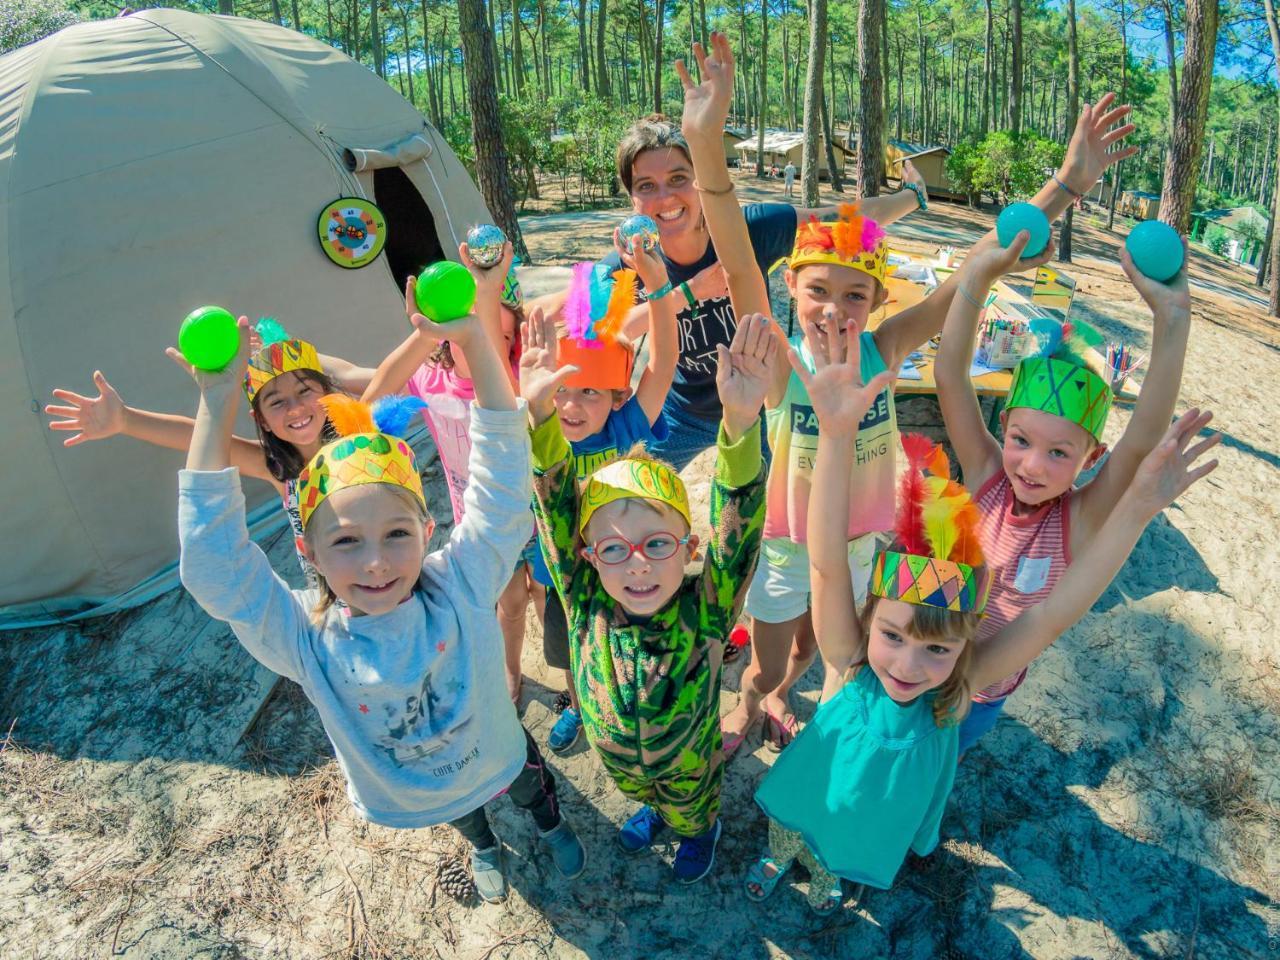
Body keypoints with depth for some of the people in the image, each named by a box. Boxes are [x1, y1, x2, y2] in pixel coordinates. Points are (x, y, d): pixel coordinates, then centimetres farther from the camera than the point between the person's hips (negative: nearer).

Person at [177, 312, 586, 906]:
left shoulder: (461, 585, -33)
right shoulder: (307, 638, -31)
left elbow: (502, 482, -41)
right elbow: (214, 566, -43)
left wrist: (472, 340, -51)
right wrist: (217, 408, -49)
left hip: (498, 761, -1)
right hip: (410, 799, 1)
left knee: (530, 788, 33)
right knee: (466, 820, 35)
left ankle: (550, 821, 69)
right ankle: (483, 847, 71)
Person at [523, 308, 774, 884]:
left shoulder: (705, 610, -36)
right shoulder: (585, 606, -30)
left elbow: (737, 523, -49)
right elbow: (556, 509, -38)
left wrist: (740, 421, -65)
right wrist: (538, 415, -53)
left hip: (688, 762, -2)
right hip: (619, 763, 2)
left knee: (691, 807, 31)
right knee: (640, 793, 34)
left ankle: (701, 831, 65)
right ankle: (655, 812, 68)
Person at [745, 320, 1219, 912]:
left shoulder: (957, 690, -33)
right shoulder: (848, 664, -38)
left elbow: (1052, 614, -45)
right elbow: (826, 563, -55)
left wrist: (1138, 507, -56)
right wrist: (836, 433, -71)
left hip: (874, 836, 2)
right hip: (805, 808, -2)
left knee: (832, 867, 33)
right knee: (784, 840, 30)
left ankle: (826, 873, 66)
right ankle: (779, 857, 63)